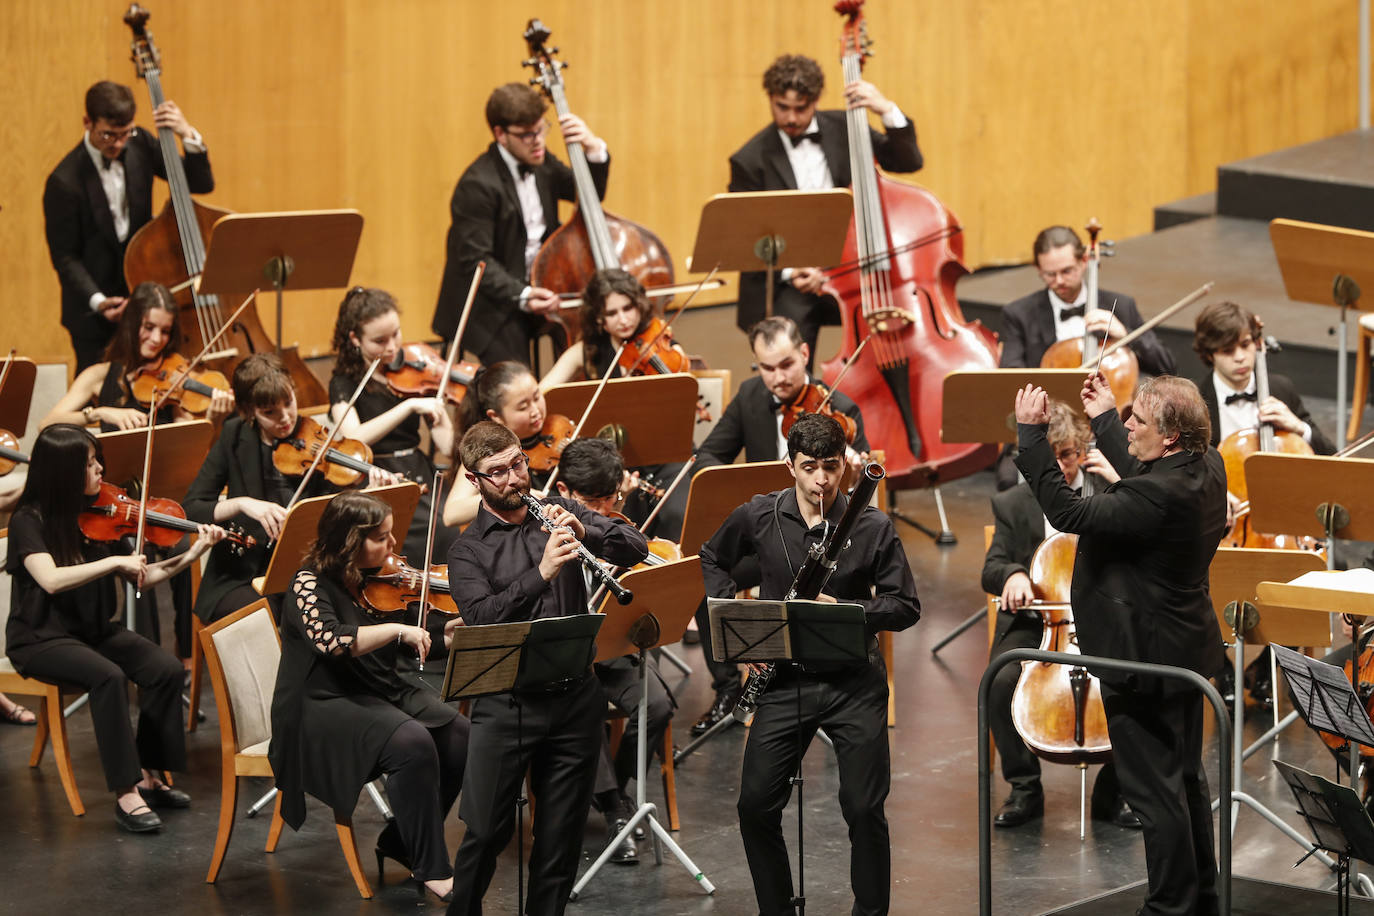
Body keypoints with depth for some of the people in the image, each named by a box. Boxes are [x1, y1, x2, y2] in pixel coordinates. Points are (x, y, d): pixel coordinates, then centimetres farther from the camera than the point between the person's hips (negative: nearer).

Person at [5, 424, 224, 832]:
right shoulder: (29, 522, -14)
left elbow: (140, 578, 5)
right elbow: (51, 580, -31)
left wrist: (190, 555, -6)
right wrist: (114, 561, -33)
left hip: (94, 630, 6)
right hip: (41, 639, -6)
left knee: (166, 668, -17)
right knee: (108, 675, -33)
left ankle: (150, 776, -6)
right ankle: (125, 794, -29)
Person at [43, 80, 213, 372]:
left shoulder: (139, 145, -2)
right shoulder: (64, 182, -18)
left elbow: (201, 183, -1)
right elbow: (65, 257, -13)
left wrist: (189, 136, -17)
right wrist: (97, 301, -26)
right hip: (94, 315, -5)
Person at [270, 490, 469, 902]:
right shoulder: (310, 584, -12)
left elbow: (423, 644, 13)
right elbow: (329, 640, -31)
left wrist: (456, 628, -3)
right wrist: (397, 630, -31)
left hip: (390, 691, 7)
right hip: (329, 704, -7)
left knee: (459, 735, -17)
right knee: (411, 741, -32)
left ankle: (400, 842, 0)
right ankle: (431, 869, -20)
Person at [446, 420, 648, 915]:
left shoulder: (559, 513, 11)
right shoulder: (468, 550, 1)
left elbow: (635, 547, -1)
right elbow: (483, 616, -16)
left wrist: (584, 532, -20)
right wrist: (542, 573, -28)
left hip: (576, 696, 3)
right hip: (506, 704, -3)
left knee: (562, 834, 7)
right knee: (486, 832, -3)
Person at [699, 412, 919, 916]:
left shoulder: (872, 527, -7)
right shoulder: (759, 517, 0)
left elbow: (905, 607, -3)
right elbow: (712, 559, 19)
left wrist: (848, 609, -19)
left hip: (854, 681, -2)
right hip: (785, 679, 2)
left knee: (864, 809, -4)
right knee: (756, 805, 0)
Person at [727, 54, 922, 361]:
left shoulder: (843, 129, 6)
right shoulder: (750, 160, -3)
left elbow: (908, 161, 3)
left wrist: (887, 110, -12)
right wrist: (789, 272, -19)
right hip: (785, 283, -3)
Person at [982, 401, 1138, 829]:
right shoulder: (1012, 504, 8)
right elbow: (991, 570, 3)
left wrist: (1120, 486, -12)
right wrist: (1012, 574, -21)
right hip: (1033, 624, 0)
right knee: (1001, 682, -30)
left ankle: (1112, 791, -7)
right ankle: (1025, 788, -9)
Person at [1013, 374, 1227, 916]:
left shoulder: (1158, 495, -31)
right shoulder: (1207, 468, -2)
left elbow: (1067, 512, -30)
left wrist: (1031, 434, -25)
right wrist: (1103, 418, 24)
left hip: (1143, 659, -10)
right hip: (1187, 649, 10)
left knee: (1154, 791, 1)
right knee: (1185, 779, 22)